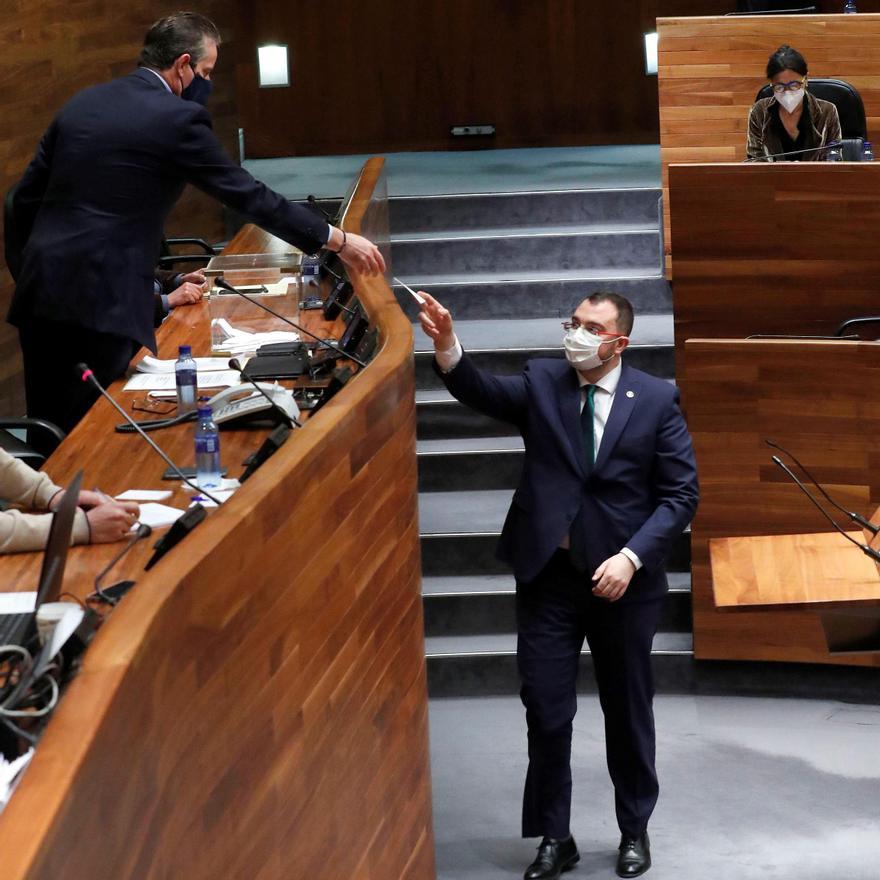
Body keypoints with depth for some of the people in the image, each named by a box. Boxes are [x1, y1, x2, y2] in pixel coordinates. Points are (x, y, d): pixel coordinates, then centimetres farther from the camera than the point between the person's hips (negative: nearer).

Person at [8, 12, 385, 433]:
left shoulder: (81, 103, 14)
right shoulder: (178, 117, -6)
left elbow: (26, 198, 16)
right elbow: (249, 195, -4)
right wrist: (337, 241, 3)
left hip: (40, 292, 7)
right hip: (102, 303, -7)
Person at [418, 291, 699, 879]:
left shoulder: (657, 400, -4)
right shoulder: (541, 382, 1)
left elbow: (681, 494, -5)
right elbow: (481, 391, -16)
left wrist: (632, 557, -16)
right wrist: (447, 344, -35)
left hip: (622, 578, -1)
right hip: (548, 573, 1)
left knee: (628, 711, 12)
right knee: (546, 711, 3)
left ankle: (635, 831, 29)